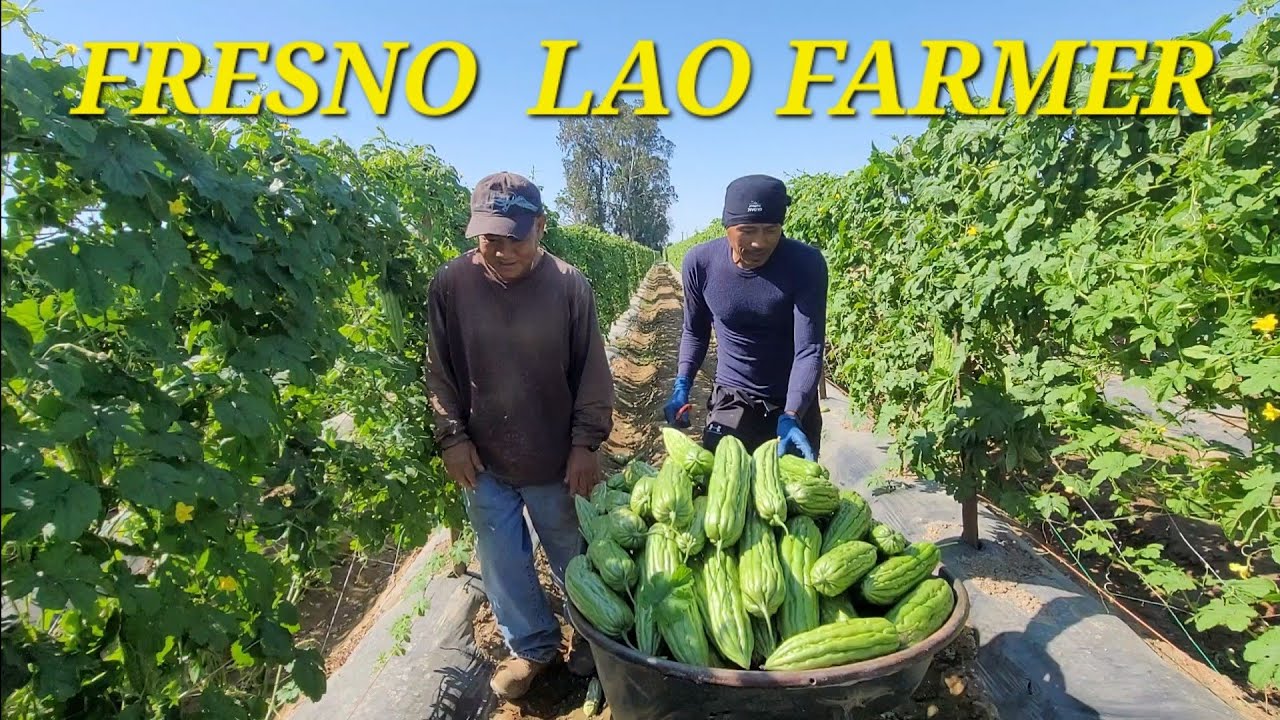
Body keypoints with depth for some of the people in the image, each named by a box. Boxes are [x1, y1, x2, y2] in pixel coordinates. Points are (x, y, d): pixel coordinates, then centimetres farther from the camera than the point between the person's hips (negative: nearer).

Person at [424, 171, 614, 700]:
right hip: (483, 461, 2)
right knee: (502, 563, 17)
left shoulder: (569, 284, -13)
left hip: (556, 460, -1)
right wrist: (452, 436, -3)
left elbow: (591, 371, -6)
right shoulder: (450, 284, -9)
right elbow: (440, 371, 1)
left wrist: (586, 442, -7)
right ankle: (531, 646, 42)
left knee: (572, 557, 17)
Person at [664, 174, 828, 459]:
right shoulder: (699, 263, -13)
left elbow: (809, 348, -23)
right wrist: (681, 386, -9)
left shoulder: (806, 264, -20)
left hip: (794, 403, 0)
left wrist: (791, 417, -35)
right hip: (730, 399, 1)